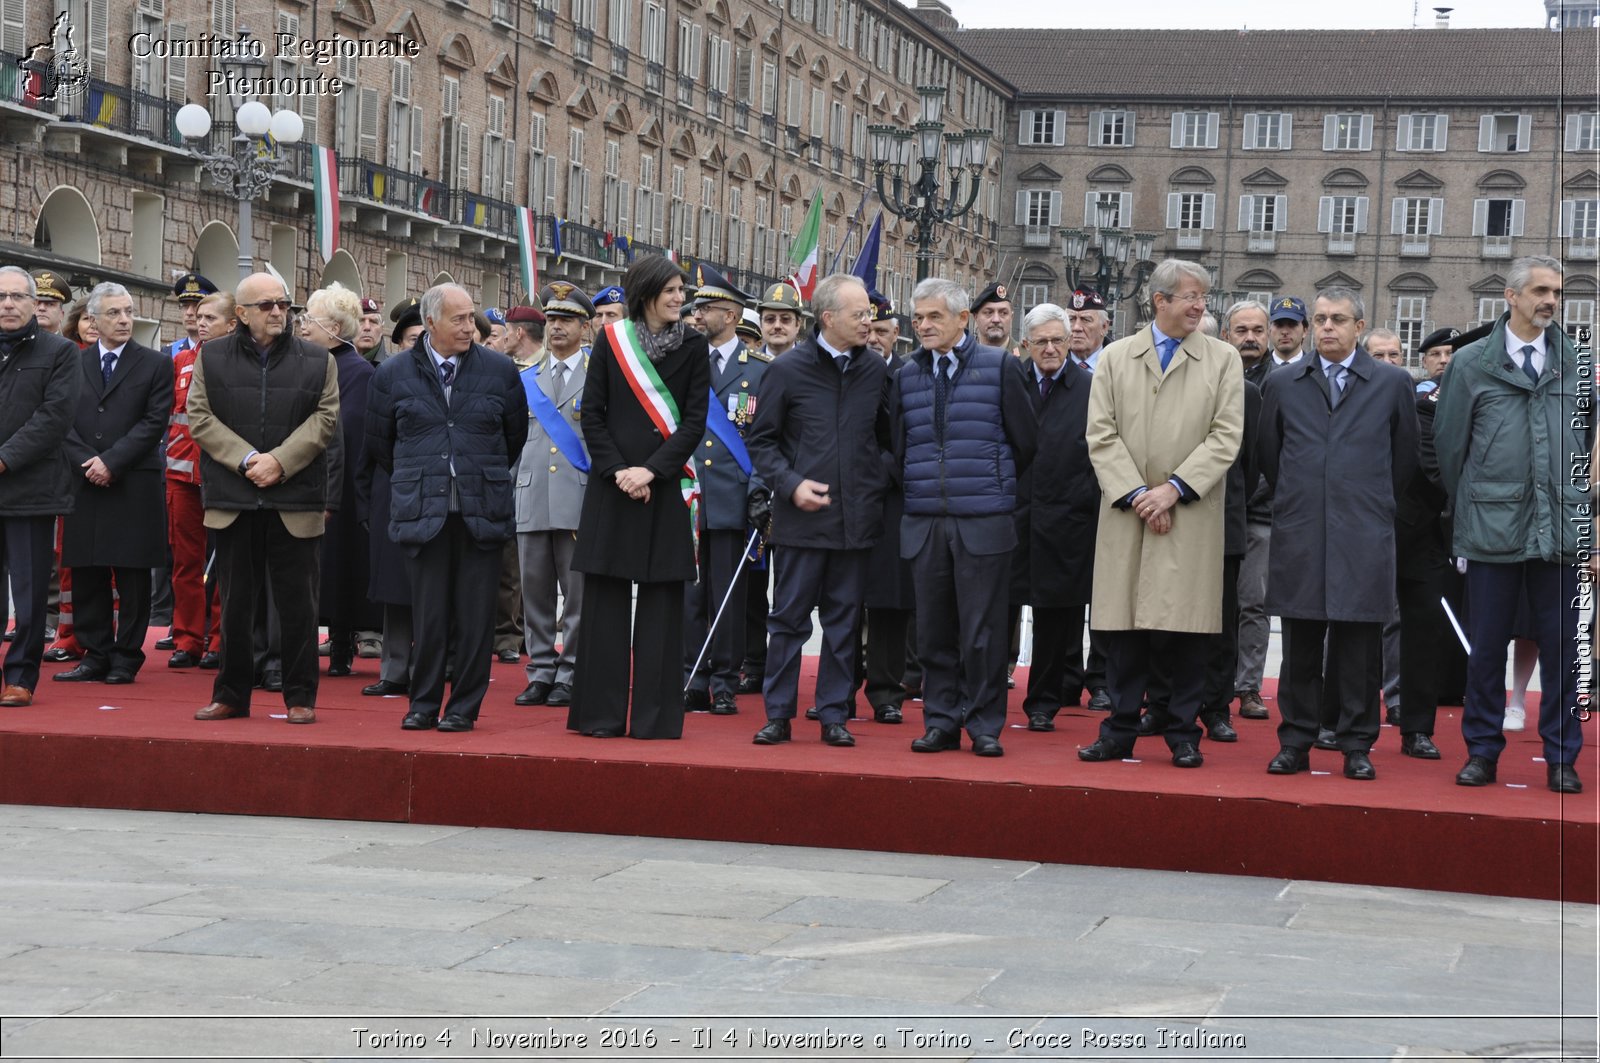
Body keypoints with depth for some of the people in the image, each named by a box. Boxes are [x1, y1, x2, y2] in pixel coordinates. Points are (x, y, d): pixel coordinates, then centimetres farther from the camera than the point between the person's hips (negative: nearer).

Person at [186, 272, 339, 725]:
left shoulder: (316, 361, 6)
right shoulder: (212, 357, 7)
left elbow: (325, 419, -1)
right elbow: (200, 417, 0)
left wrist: (280, 460, -13)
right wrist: (246, 460, -12)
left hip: (295, 502, -1)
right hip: (234, 499, 1)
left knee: (297, 602, 2)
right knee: (235, 602, 7)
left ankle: (300, 696, 10)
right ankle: (231, 694, 17)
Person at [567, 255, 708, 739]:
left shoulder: (694, 347, 3)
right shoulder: (610, 341, 3)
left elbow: (695, 421, -2)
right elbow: (592, 414, 2)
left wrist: (650, 471, -12)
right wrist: (618, 471, -10)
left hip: (665, 487, 0)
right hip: (611, 485, 0)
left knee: (661, 603, 1)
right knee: (605, 599, 2)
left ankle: (655, 716, 5)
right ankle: (602, 712, 8)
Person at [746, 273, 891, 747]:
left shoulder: (876, 370, 6)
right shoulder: (788, 369, -2)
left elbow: (887, 436, 15)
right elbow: (762, 440, 1)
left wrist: (880, 482, 1)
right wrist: (791, 485, -11)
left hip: (856, 518, 3)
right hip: (801, 517, -3)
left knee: (843, 621, 7)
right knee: (789, 618, 3)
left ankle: (834, 715, 15)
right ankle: (778, 715, 10)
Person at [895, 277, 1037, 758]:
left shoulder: (1000, 367, 0)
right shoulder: (907, 376, 10)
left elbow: (1026, 440, 4)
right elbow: (898, 448, 15)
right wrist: (919, 489, 10)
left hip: (983, 523, -3)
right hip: (924, 523, 3)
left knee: (983, 631, -1)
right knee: (934, 630, 6)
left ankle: (985, 725, 8)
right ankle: (941, 722, 15)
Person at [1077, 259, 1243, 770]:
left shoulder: (1222, 359, 6)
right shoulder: (1115, 358, 9)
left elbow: (1226, 436, -2)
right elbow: (1101, 435, 3)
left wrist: (1175, 488, -11)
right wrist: (1136, 496, -8)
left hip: (1191, 516, -1)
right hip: (1126, 515, 1)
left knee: (1185, 627, 0)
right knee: (1122, 626, 3)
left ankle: (1184, 735, 10)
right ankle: (1120, 732, 12)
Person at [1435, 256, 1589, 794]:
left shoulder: (1577, 365, 7)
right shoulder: (1470, 363, 2)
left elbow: (1587, 439, 15)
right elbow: (1449, 445, 7)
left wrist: (1575, 498, 13)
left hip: (1561, 528, 1)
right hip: (1493, 529, -1)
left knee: (1562, 647, 4)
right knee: (1486, 647, 5)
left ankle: (1562, 756, 13)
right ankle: (1482, 750, 16)